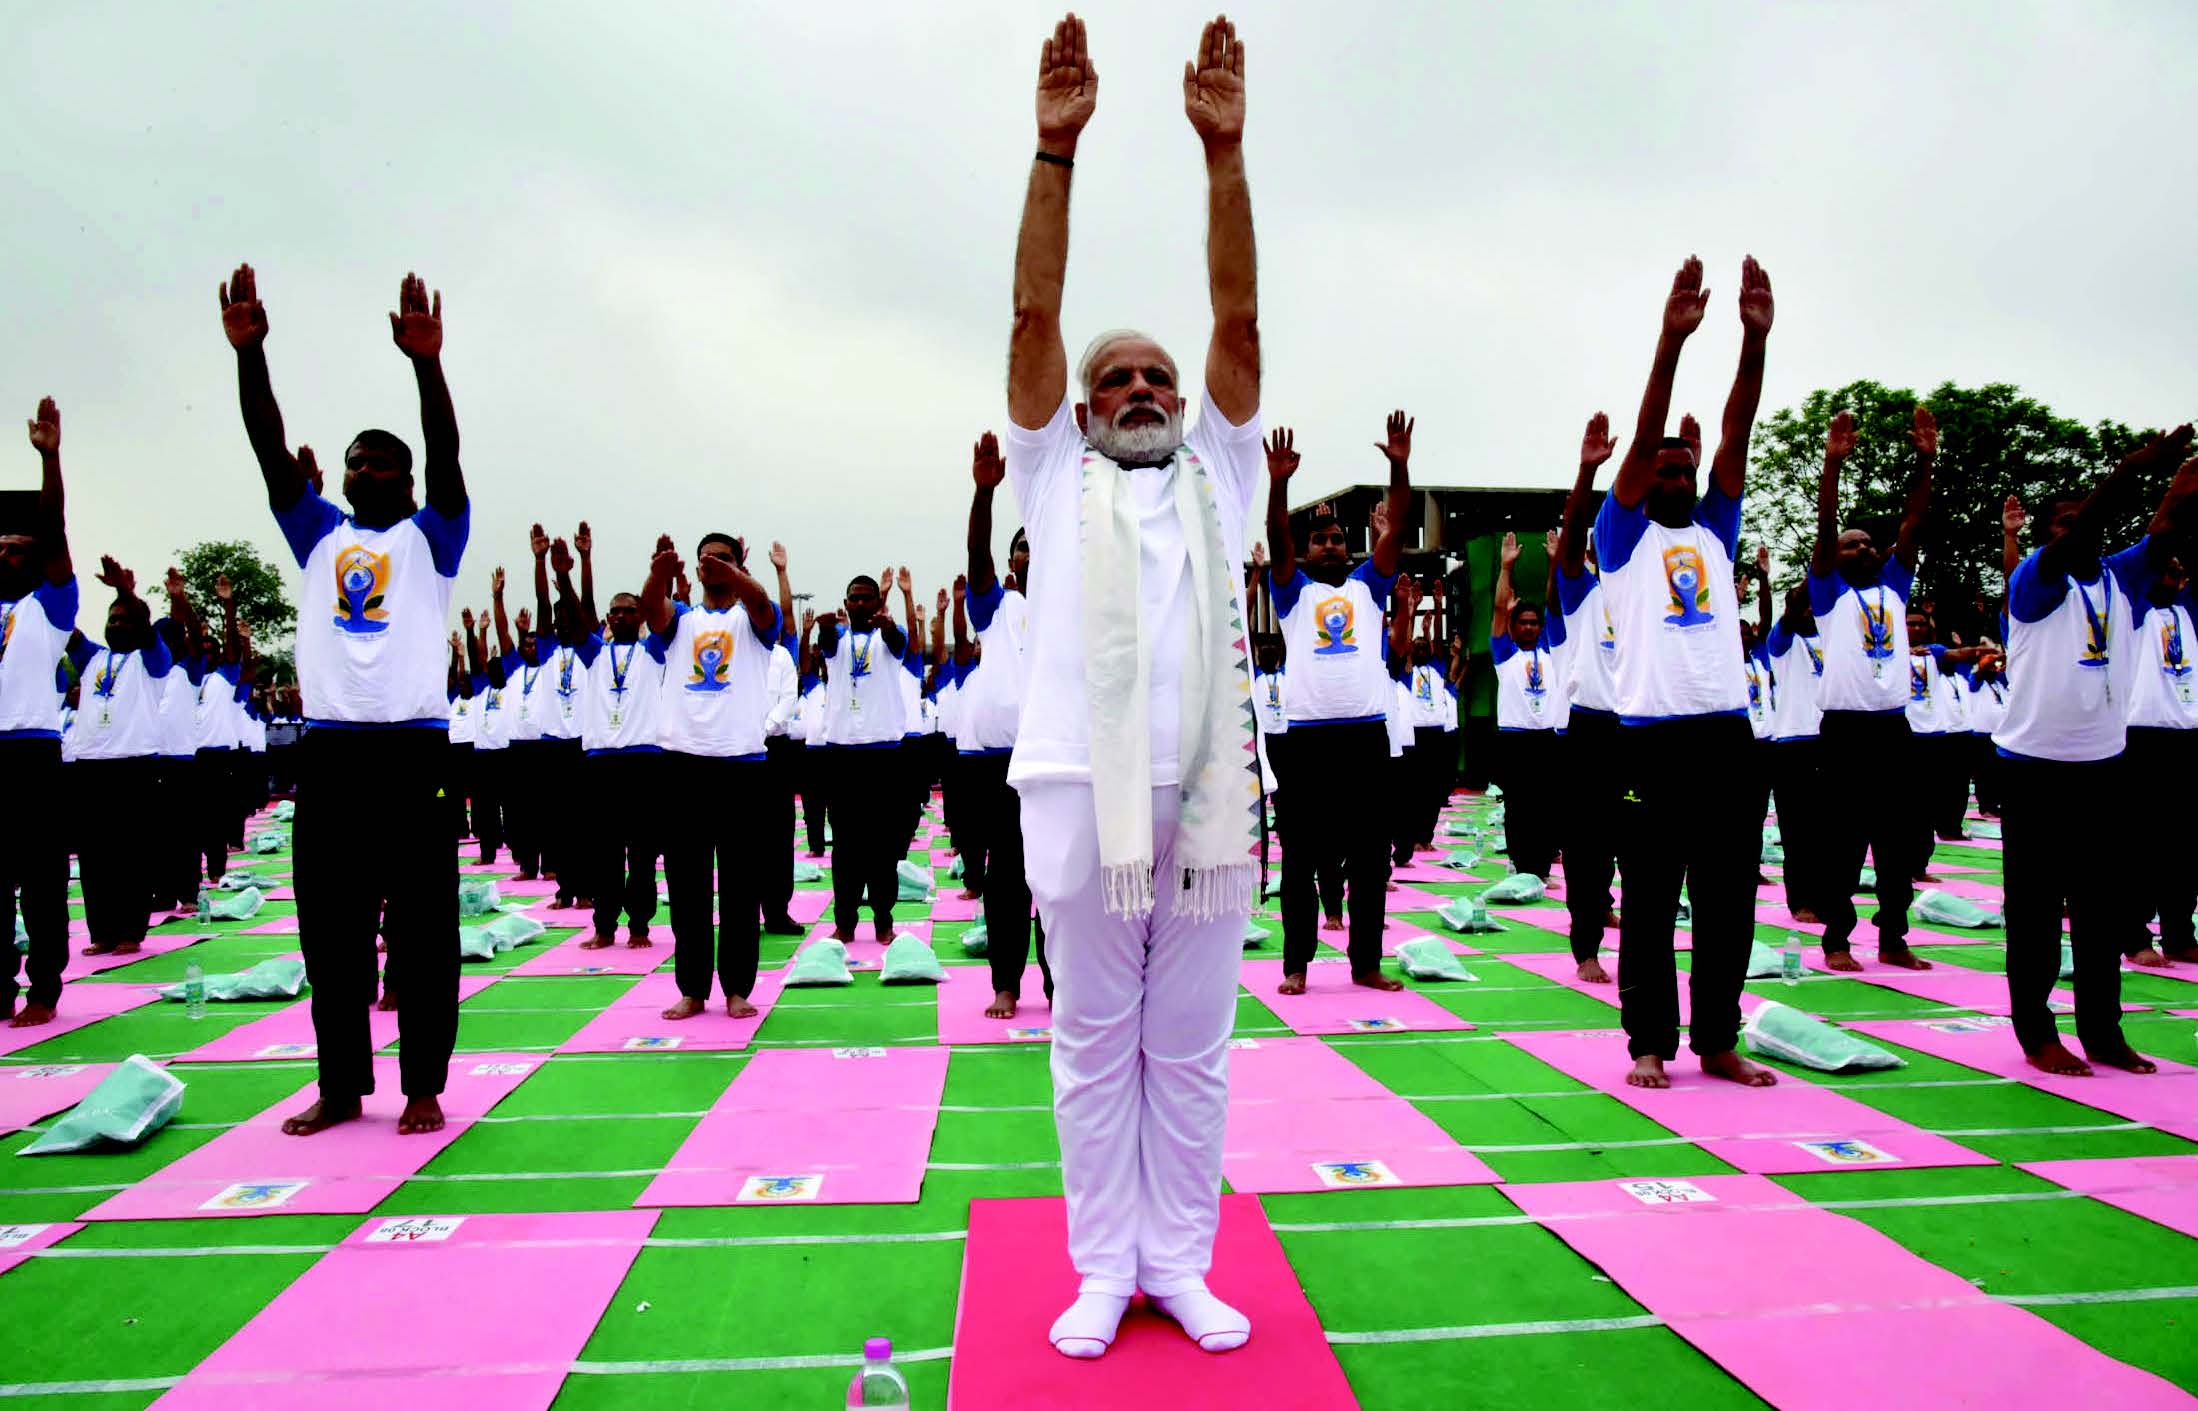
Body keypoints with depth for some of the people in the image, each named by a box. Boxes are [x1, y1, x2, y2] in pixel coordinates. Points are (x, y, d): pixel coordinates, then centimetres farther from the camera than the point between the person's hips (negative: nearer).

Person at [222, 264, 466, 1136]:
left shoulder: (430, 537, 8)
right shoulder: (319, 535, 17)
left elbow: (446, 454, -8)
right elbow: (271, 451, 6)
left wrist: (427, 364, -22)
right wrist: (249, 353, -6)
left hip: (413, 745, -4)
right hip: (329, 748, 4)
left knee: (422, 926, 0)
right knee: (330, 929, 8)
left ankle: (424, 1086, 9)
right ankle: (341, 1086, 19)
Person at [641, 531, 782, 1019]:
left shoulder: (751, 619, 9)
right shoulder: (680, 620, 15)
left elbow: (761, 601, -16)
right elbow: (650, 607, -9)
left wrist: (731, 574, -39)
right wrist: (659, 572, -33)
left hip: (741, 761, -2)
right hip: (681, 760, 2)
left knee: (740, 881, 2)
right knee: (686, 881, 5)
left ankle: (737, 987, 10)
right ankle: (691, 988, 13)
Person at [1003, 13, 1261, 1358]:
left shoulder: (1219, 473, 17)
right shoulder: (1057, 474, 14)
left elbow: (1240, 320, 7)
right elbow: (1034, 316, 4)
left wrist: (1225, 150, -1)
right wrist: (1056, 149, -4)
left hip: (1209, 791, 1)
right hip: (1081, 787, -1)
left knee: (1191, 1044, 7)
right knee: (1096, 1042, 6)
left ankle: (1182, 1262, 19)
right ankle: (1105, 1265, 18)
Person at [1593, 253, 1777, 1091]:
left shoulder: (1714, 534, 17)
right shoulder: (1623, 540, 5)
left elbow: (1737, 438, 6)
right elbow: (1643, 441, -6)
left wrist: (1755, 341, -4)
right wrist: (1672, 340, -15)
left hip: (1725, 730, 5)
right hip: (1652, 733, -5)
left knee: (1728, 897, 7)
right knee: (1650, 898, 1)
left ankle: (1717, 1040, 18)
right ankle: (1649, 1042, 10)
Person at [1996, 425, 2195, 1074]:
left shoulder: (2120, 581, 10)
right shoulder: (2033, 585, -5)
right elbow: (2067, 546, -24)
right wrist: (2129, 472, -35)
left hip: (2105, 765, 6)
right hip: (2036, 769, -6)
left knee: (2105, 907, 11)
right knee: (2036, 908, 0)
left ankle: (2102, 1031, 20)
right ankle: (2037, 1034, 8)